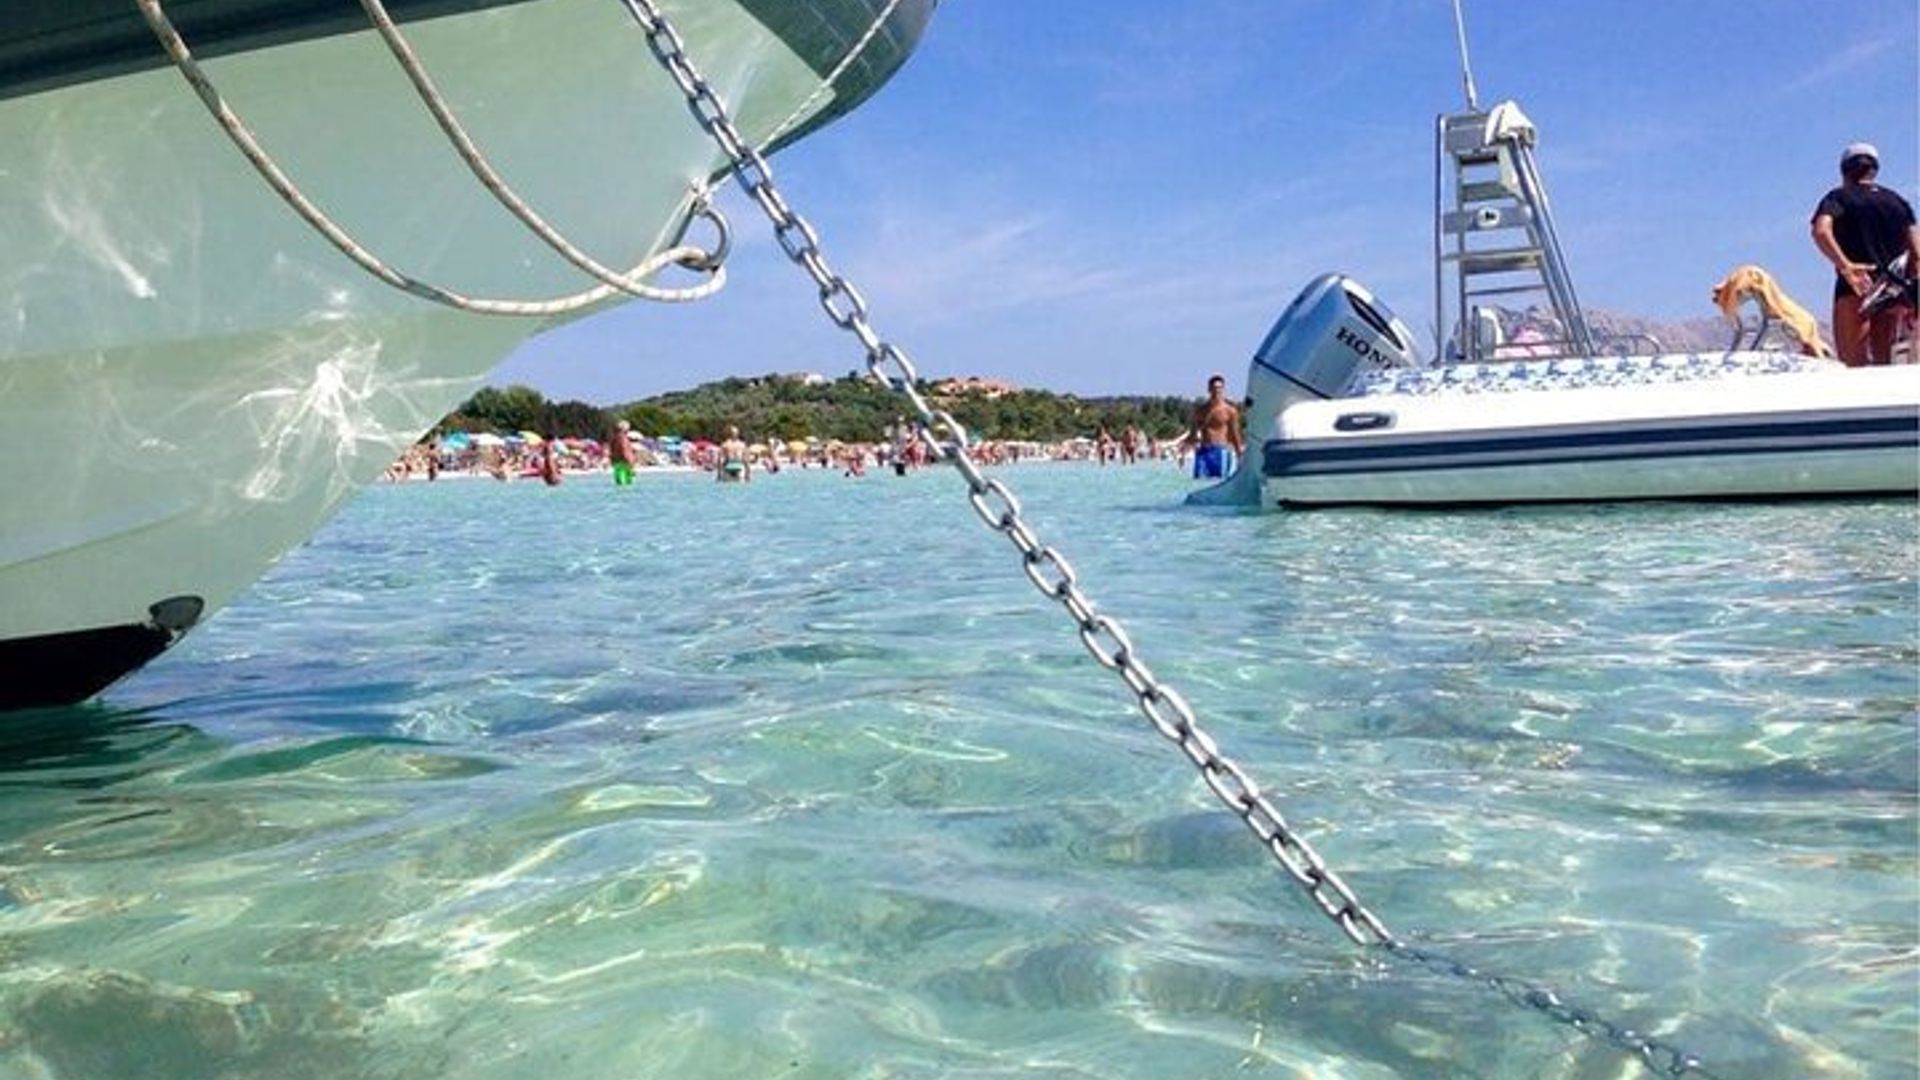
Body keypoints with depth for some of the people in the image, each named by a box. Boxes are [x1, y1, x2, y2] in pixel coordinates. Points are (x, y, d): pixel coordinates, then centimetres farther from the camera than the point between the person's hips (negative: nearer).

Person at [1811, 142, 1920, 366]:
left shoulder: (1839, 198, 5)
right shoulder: (1897, 201, 16)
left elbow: (1821, 231, -18)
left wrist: (1845, 266, -26)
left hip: (1855, 291, -4)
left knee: (1853, 363, -4)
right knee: (1883, 362, 13)